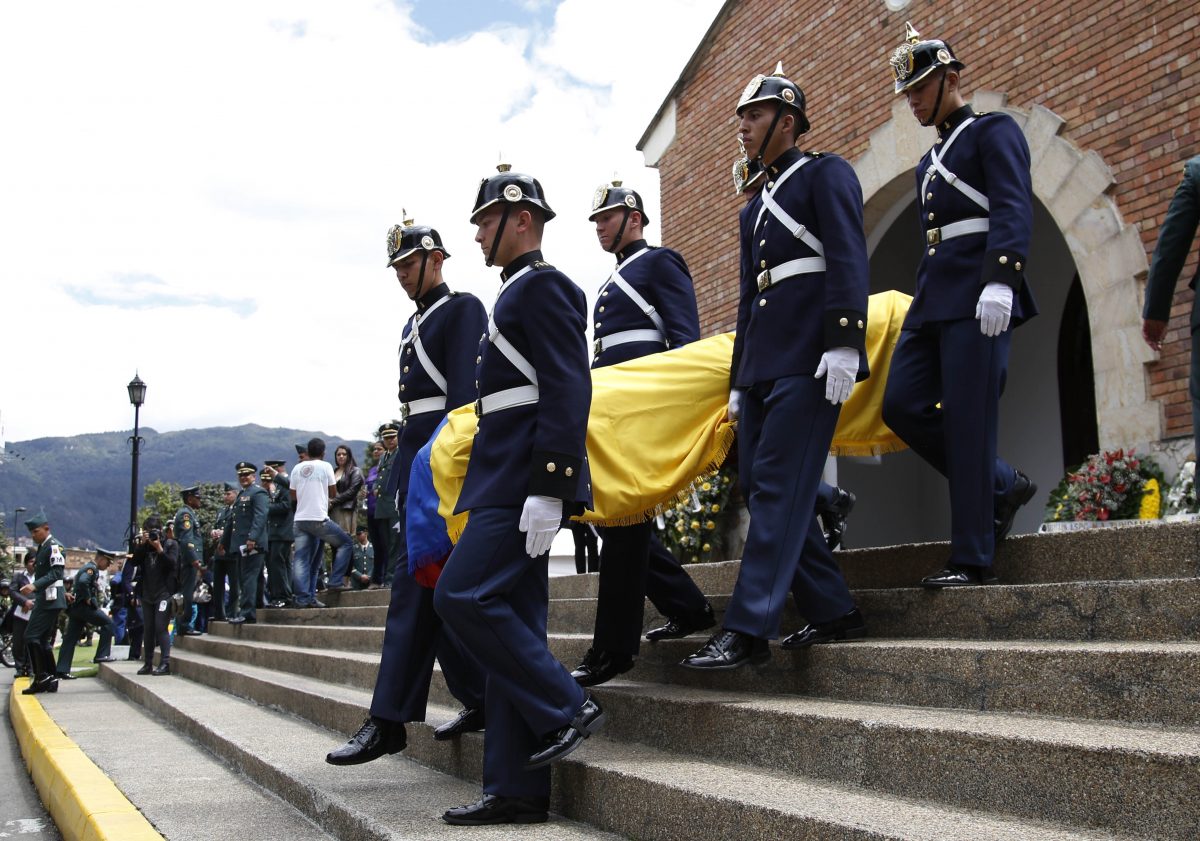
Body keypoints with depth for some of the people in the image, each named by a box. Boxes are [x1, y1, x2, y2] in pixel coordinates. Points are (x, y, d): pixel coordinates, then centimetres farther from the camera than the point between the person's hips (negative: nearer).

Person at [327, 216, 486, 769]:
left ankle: (389, 722, -7)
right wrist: (397, 469, 18)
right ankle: (480, 700, 16)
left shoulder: (462, 309, -4)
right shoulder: (413, 326, 23)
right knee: (436, 588, 8)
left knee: (415, 586, -10)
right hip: (414, 461, 10)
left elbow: (465, 392, -14)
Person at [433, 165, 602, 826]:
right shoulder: (516, 295, 24)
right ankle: (516, 790, 11)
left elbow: (569, 391, -17)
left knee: (463, 597, -15)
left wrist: (546, 489, -23)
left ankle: (565, 708, -4)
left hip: (525, 482, -10)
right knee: (513, 619, 7)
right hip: (505, 483, 10)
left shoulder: (543, 286, -7)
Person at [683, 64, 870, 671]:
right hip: (762, 365, 9)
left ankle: (748, 629, -12)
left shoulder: (826, 174, 2)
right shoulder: (758, 205, 25)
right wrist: (738, 381, 21)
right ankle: (832, 611, 13)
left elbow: (848, 260, -11)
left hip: (807, 363, -9)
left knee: (778, 487, -12)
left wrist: (843, 342, -23)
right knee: (762, 489, 5)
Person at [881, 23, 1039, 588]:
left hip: (976, 297, -8)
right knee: (901, 405, 0)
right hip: (931, 300, 9)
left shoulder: (993, 132, 0)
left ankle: (973, 559, -2)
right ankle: (1003, 486, 15)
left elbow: (1014, 209, -14)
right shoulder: (930, 162, 24)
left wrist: (1000, 278, -28)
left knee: (967, 423, -9)